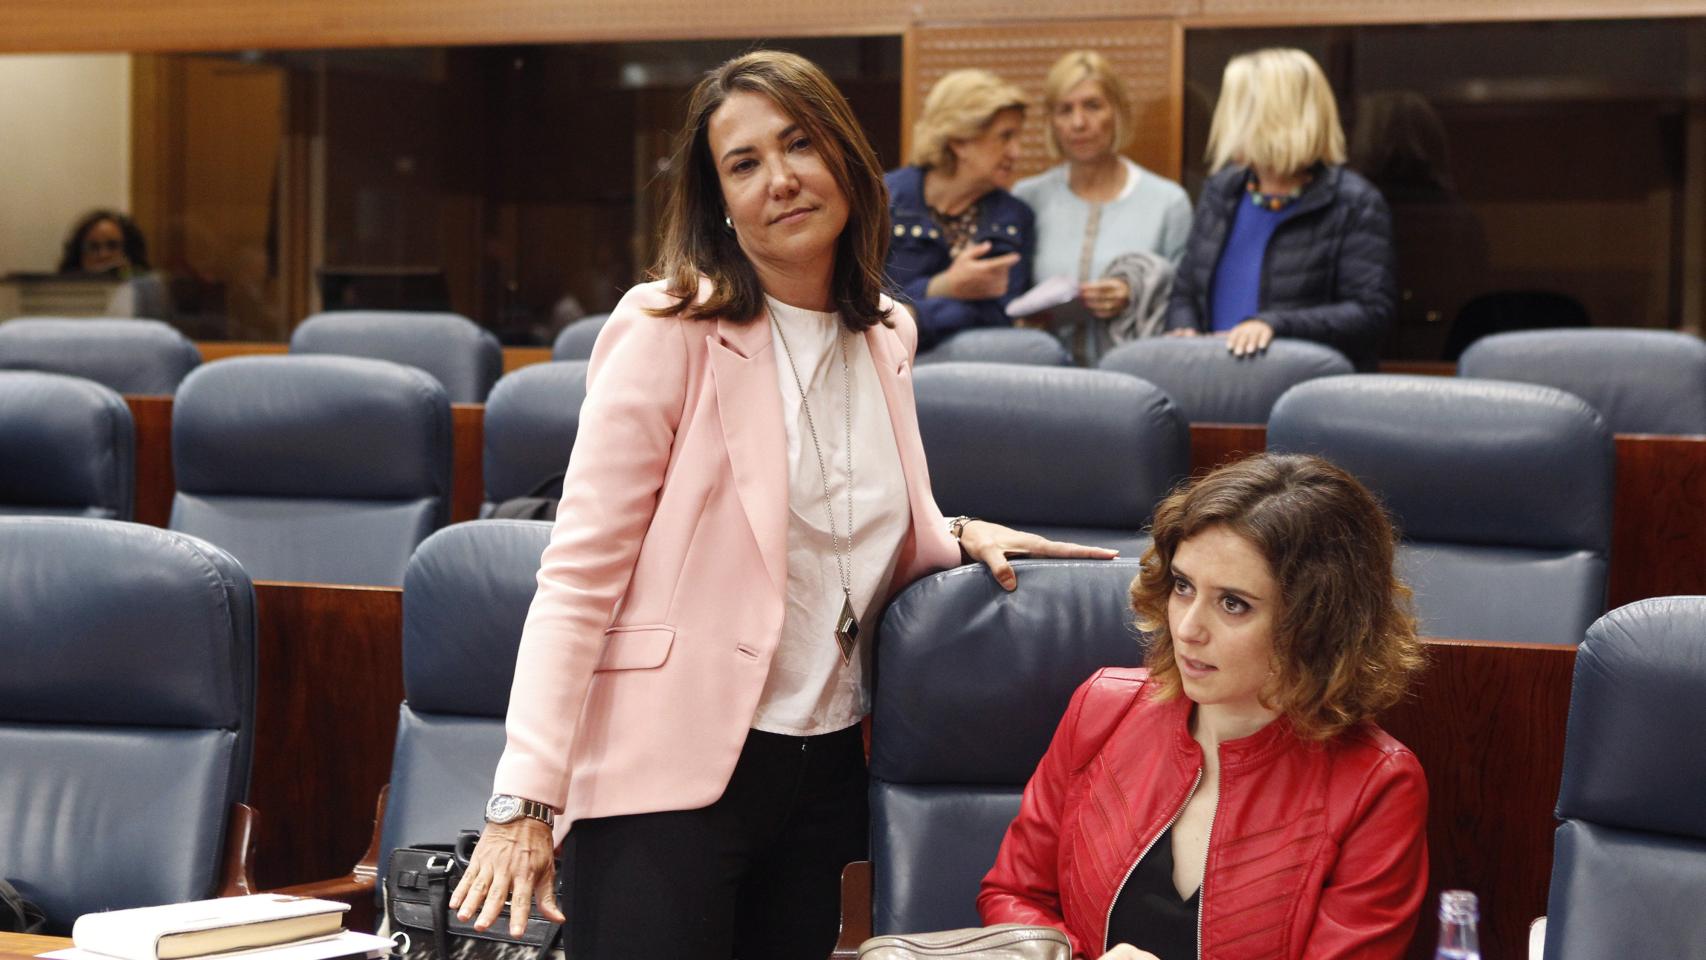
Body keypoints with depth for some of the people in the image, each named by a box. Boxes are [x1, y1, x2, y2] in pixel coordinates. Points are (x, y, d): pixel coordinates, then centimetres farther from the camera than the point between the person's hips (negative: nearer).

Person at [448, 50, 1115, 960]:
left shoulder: (883, 338, 11)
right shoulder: (669, 332, -8)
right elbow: (579, 576, -13)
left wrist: (958, 537, 4)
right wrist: (525, 800, -20)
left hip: (821, 774, 6)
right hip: (667, 778, -6)